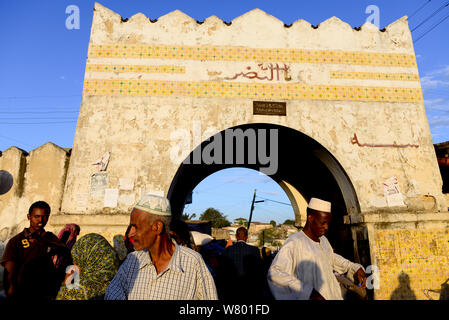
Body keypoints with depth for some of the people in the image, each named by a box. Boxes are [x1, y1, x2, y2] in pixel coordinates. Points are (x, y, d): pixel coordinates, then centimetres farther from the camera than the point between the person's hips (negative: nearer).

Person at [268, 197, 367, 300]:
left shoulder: (323, 240, 4)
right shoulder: (294, 242, -21)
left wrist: (355, 268, 10)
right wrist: (309, 292, -35)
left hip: (333, 295, 7)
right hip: (312, 296, -7)